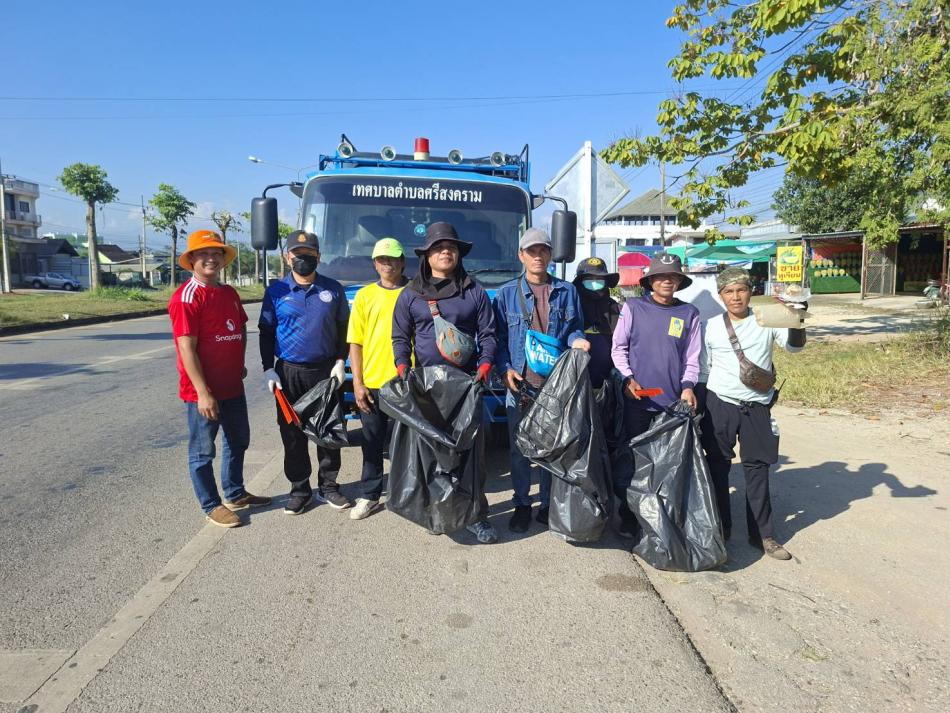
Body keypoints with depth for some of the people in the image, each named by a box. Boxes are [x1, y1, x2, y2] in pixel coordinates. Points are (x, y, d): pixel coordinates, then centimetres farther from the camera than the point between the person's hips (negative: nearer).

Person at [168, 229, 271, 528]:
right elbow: (186, 348, -19)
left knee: (238, 441, 20)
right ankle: (212, 506, 20)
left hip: (233, 386, 9)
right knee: (203, 451, 7)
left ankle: (235, 494, 37)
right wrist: (203, 392, -22)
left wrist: (239, 364, 12)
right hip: (203, 391, -8)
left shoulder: (229, 293, 9)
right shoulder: (186, 298, -15)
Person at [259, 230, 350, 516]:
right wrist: (268, 369, -3)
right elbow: (266, 332, 5)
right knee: (293, 434, 6)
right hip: (289, 374, 0)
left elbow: (343, 329, 7)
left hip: (326, 372, 1)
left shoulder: (333, 289, 3)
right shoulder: (276, 291, 2)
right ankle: (299, 489, 19)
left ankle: (328, 486, 21)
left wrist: (340, 362, -4)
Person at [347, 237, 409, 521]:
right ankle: (369, 496, 24)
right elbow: (355, 343, 5)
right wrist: (357, 383, -1)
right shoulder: (364, 296, 6)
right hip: (372, 384, 1)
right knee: (372, 443, 11)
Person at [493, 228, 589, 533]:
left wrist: (577, 340, -11)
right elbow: (498, 337, 4)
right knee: (519, 447, 6)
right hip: (520, 383, -1)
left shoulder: (567, 291, 8)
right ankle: (522, 504, 21)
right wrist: (505, 369, -10)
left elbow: (575, 329, 13)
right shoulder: (507, 293, 4)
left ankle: (548, 503, 24)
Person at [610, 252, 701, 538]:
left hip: (674, 400, 2)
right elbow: (618, 347, 4)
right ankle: (628, 518, 19)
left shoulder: (689, 313, 8)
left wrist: (688, 386, -6)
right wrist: (628, 378, -8)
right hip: (637, 399, -1)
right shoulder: (633, 307, 3)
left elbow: (692, 356, 8)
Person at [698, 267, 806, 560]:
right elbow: (703, 369, 7)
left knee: (757, 468, 5)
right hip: (719, 405, 1)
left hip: (757, 407, 0)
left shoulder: (766, 321, 1)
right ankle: (720, 529, 21)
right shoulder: (712, 326, 2)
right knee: (718, 467, 7)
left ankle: (762, 534, 16)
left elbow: (794, 345, -13)